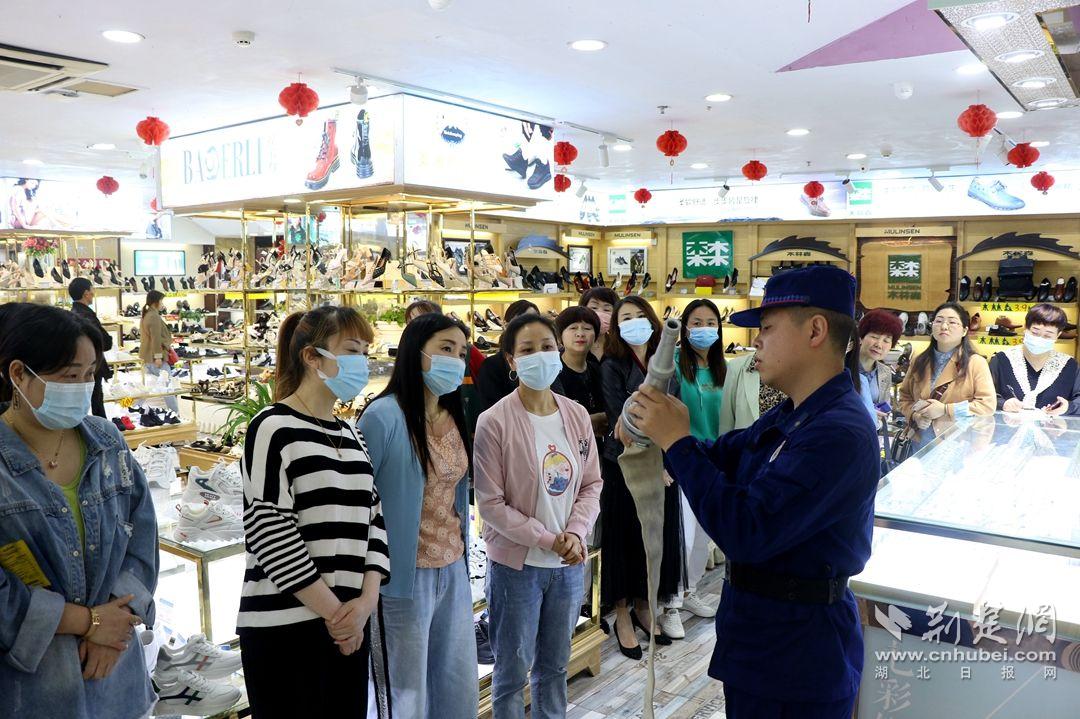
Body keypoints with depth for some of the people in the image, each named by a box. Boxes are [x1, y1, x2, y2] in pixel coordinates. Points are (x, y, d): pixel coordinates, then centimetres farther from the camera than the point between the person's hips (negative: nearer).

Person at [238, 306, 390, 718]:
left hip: (349, 625, 6)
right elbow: (269, 533, -15)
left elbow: (372, 518, 9)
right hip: (284, 627, -6)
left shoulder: (349, 435, 12)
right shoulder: (274, 429, -9)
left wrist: (366, 601, -5)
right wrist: (333, 610, -12)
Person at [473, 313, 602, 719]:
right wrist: (546, 539, -16)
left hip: (569, 563, 5)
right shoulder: (495, 422, -15)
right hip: (517, 564, -4)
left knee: (555, 666, 20)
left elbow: (591, 484, 5)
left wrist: (575, 534, -10)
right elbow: (490, 503, -15)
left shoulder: (577, 415, 0)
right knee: (513, 670, 11)